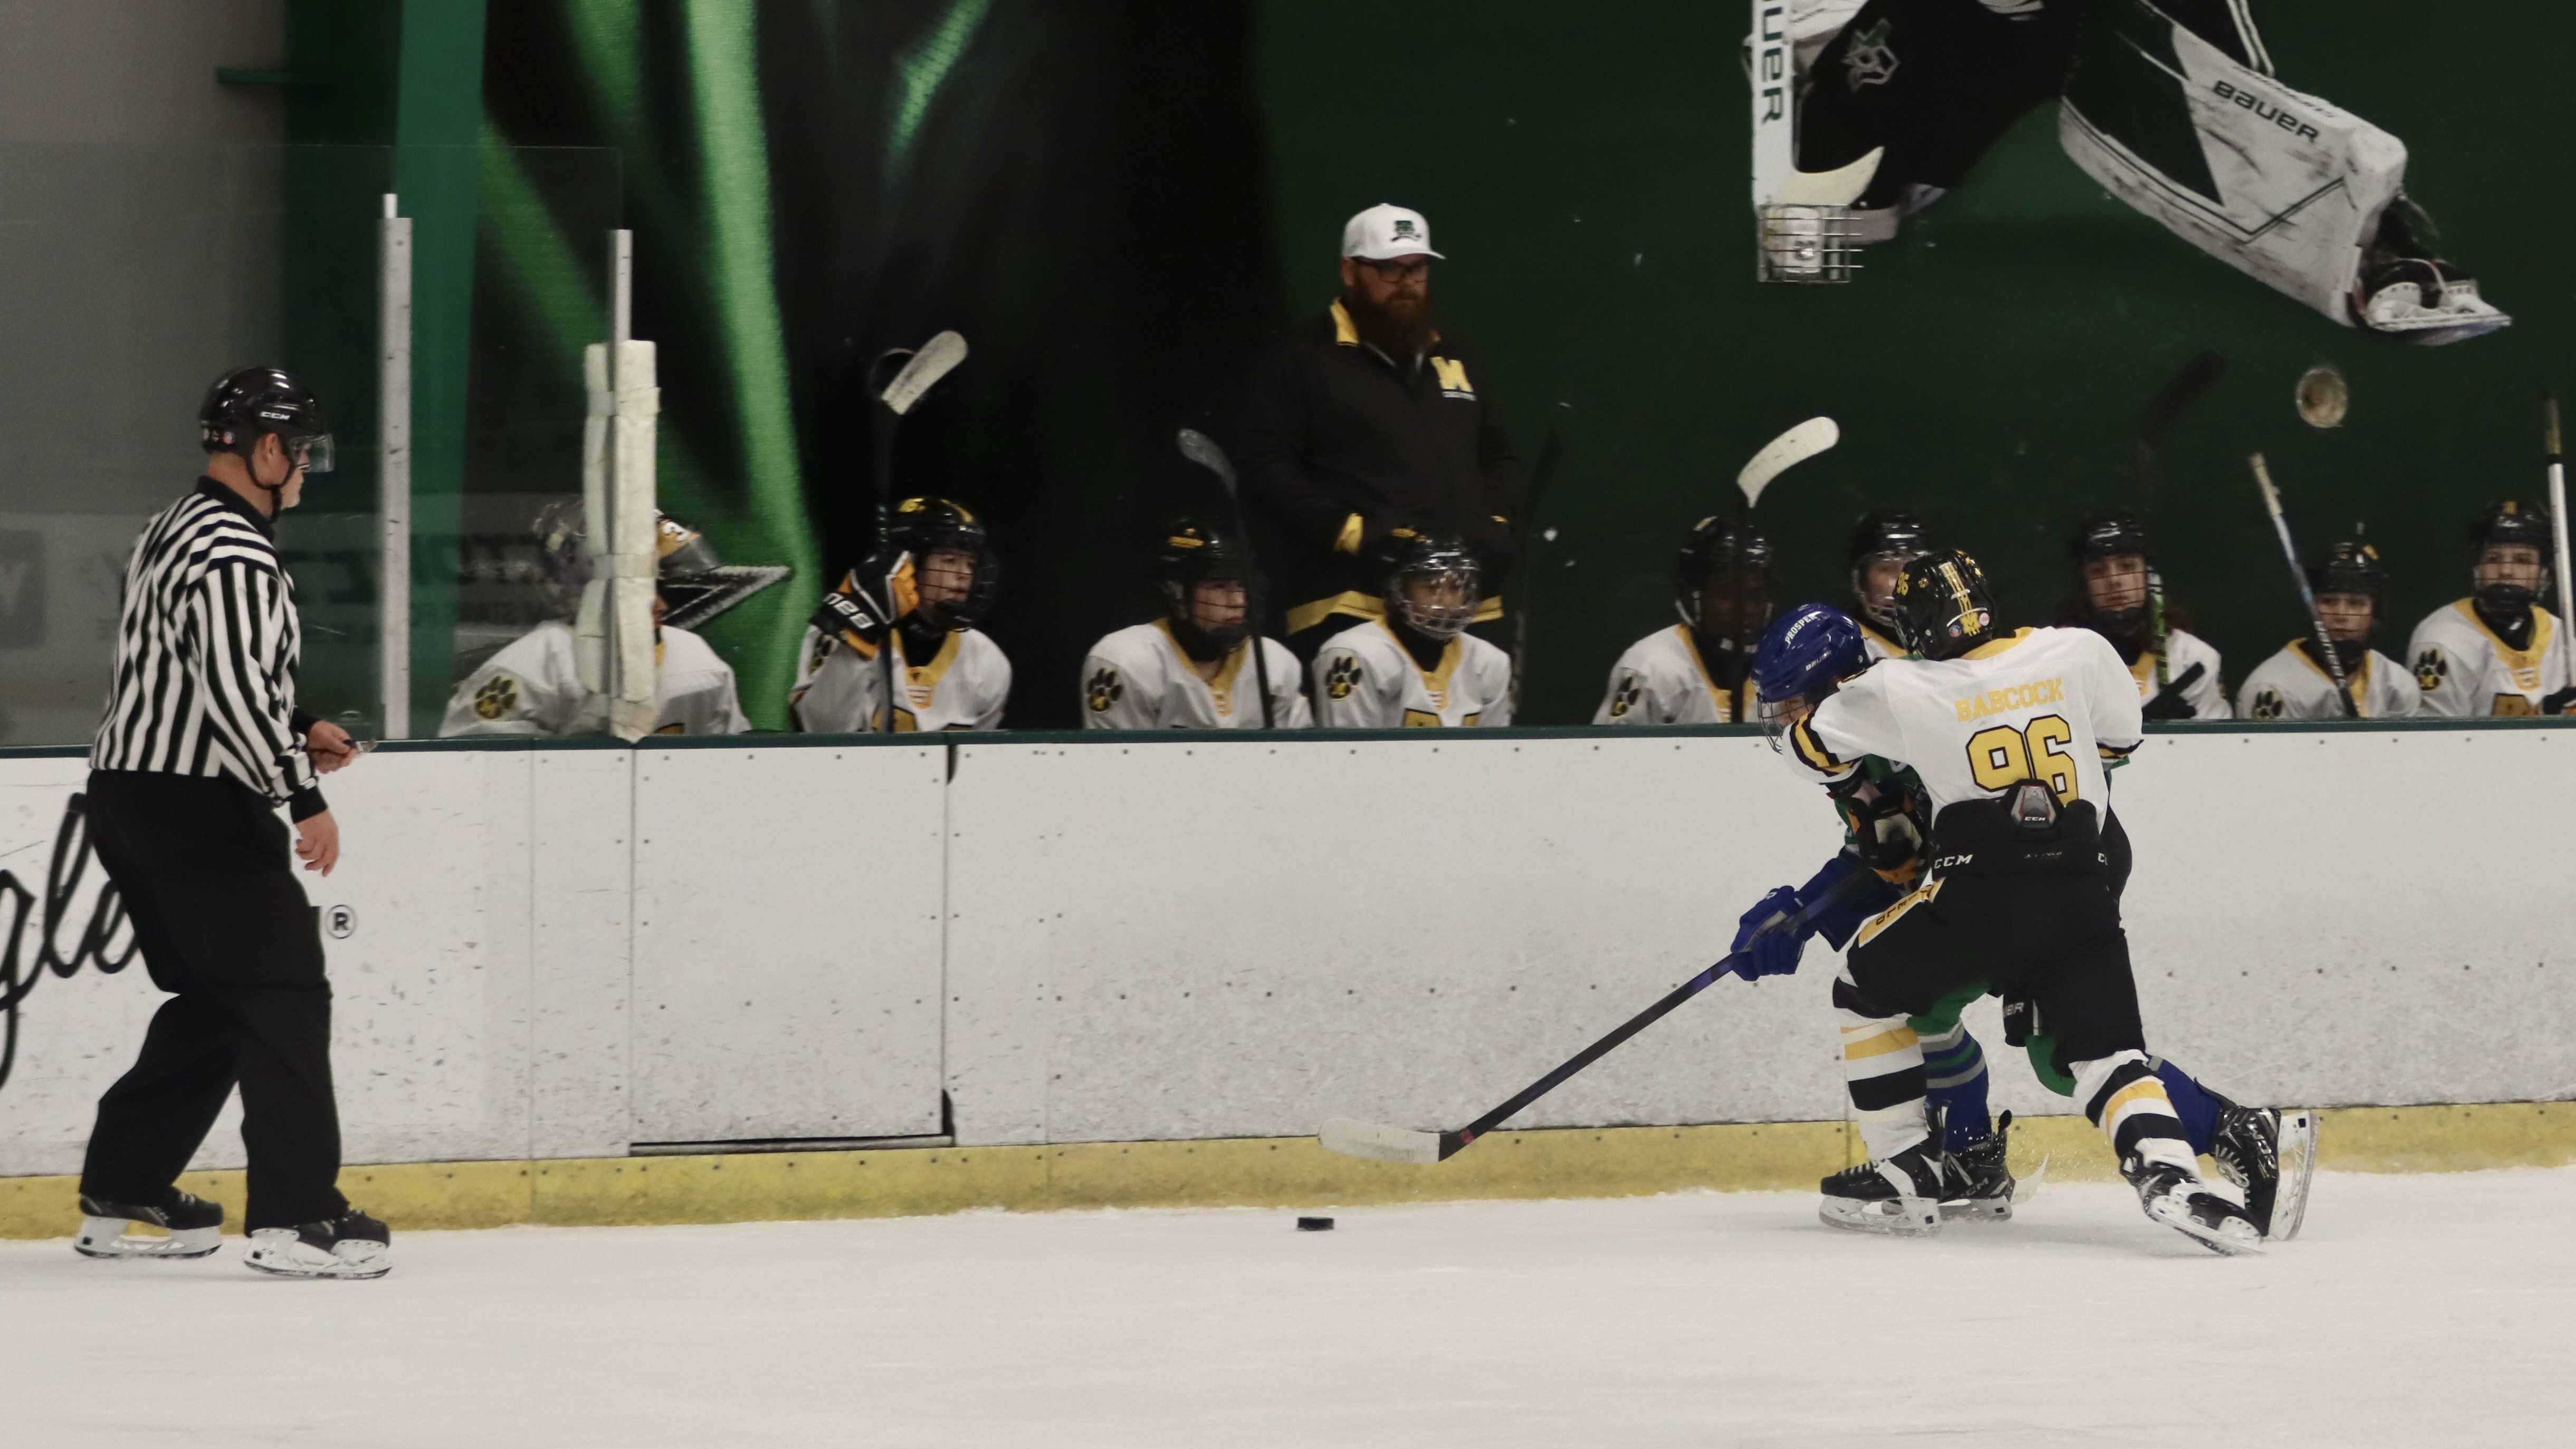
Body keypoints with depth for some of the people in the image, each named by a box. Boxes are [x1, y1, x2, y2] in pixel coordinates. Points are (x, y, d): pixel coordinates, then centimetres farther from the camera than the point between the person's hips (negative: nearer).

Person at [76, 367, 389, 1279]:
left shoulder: (174, 534, 17)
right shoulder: (234, 554, -17)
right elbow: (235, 688, -26)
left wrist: (297, 731, 21)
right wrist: (303, 796, -23)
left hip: (133, 796, 10)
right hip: (197, 815, -10)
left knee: (212, 1001, 18)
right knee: (284, 996, -8)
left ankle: (120, 1199, 20)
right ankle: (296, 1219, -13)